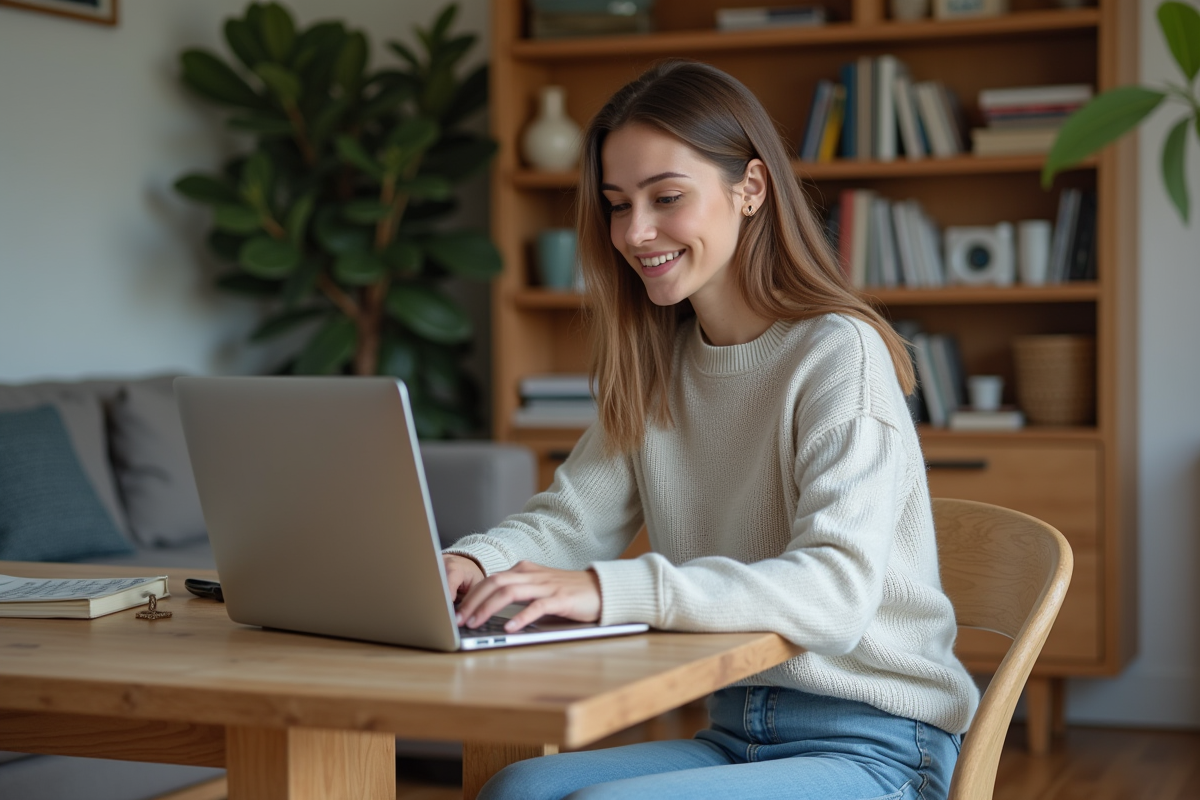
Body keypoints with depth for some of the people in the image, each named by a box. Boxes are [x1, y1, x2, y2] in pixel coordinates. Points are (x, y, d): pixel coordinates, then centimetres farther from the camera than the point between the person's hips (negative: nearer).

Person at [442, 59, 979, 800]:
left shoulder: (839, 355, -14)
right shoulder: (657, 366, 10)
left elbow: (838, 588, -27)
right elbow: (570, 518, 8)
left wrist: (612, 589, -38)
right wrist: (475, 562, -16)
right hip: (738, 732, 6)